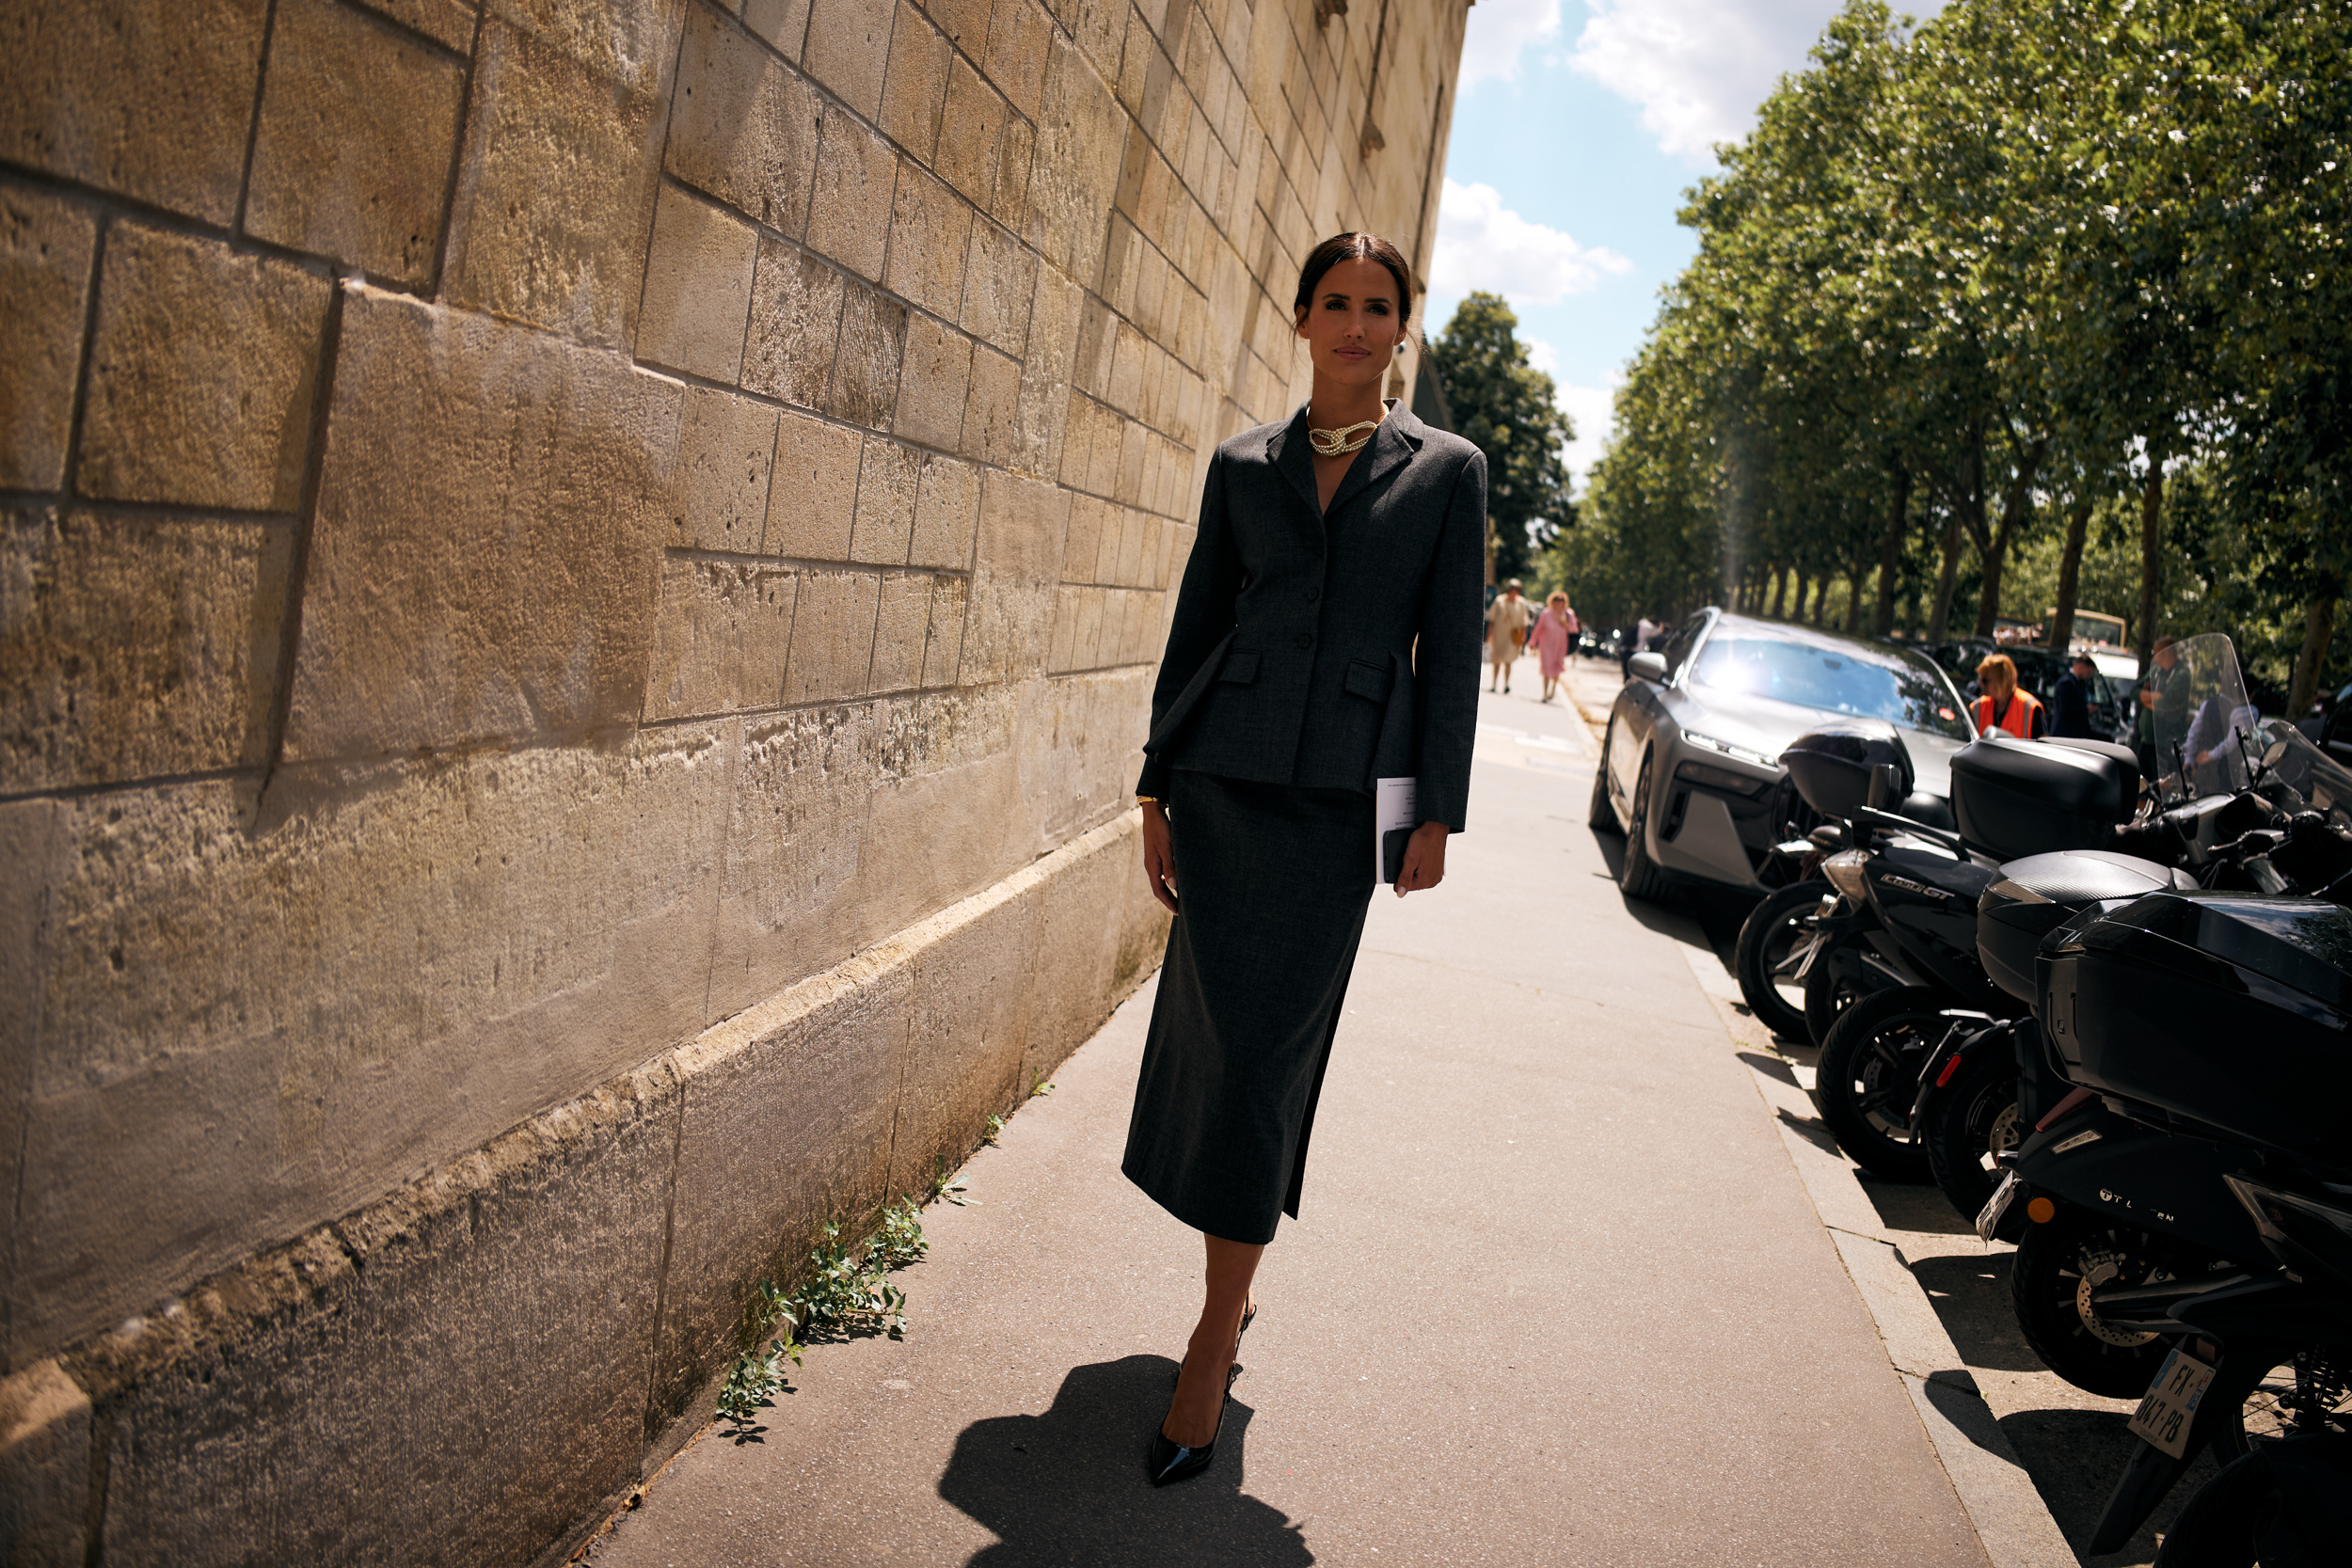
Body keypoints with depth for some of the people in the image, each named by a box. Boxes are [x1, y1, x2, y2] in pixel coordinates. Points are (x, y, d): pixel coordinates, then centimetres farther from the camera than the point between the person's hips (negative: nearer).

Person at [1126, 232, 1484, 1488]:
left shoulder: (1446, 469, 6)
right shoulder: (1243, 465, 10)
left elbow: (1450, 650, 4)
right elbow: (1196, 623, 11)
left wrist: (1436, 812, -2)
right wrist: (1158, 789, 6)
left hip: (1342, 794, -2)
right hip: (1227, 777, 2)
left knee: (1267, 1050, -2)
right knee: (1219, 1035, 5)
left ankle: (1212, 1345, 7)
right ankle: (1234, 1284, 28)